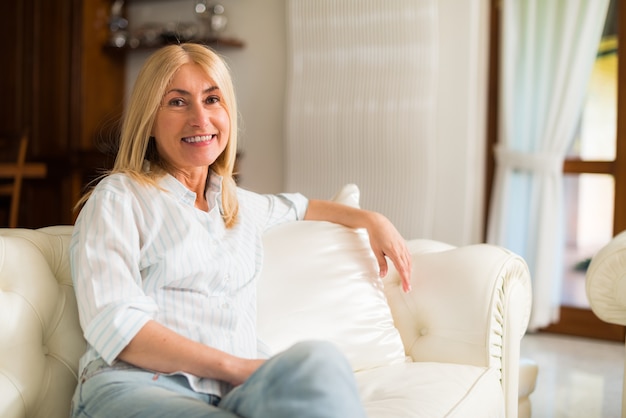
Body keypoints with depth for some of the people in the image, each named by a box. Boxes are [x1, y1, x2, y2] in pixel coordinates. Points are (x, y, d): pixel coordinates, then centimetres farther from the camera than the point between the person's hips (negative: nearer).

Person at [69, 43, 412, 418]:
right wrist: (235, 366, -17)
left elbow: (296, 206, 49)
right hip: (138, 387, -5)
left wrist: (372, 219, 36)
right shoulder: (117, 196, 5)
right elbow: (112, 324, -9)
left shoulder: (240, 204, 25)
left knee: (316, 361, -33)